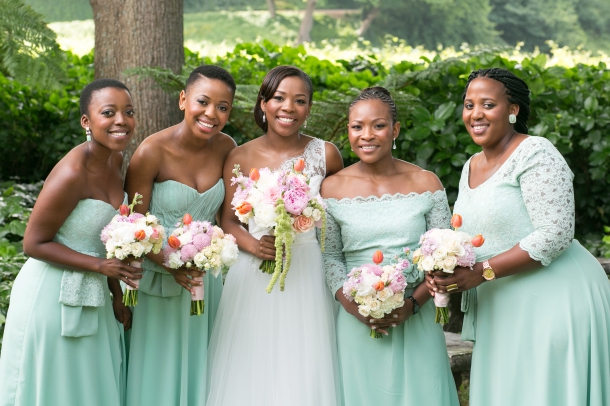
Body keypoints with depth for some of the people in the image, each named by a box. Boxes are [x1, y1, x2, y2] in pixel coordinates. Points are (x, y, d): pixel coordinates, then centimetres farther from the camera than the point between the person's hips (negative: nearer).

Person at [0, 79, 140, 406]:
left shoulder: (115, 159, 1)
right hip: (54, 299, -8)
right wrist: (100, 265, -23)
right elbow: (34, 244, -18)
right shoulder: (72, 173, -23)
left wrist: (117, 295, 11)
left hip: (92, 298, 8)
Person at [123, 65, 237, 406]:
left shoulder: (225, 148, -4)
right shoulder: (152, 152, -19)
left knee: (201, 369, 16)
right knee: (160, 376, 8)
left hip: (206, 278, 4)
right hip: (159, 281, -4)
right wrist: (172, 265, -28)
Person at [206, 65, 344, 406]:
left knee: (304, 370, 1)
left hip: (308, 272, 0)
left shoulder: (325, 155, -1)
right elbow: (228, 220, 2)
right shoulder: (241, 157, 0)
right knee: (252, 371, 4)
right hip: (254, 277, 1)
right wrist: (254, 246, -15)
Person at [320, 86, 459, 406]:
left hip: (416, 321, 0)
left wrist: (413, 304, -13)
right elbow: (329, 256, 3)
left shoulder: (426, 184, -1)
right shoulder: (332, 188, 0)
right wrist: (352, 306, -13)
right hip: (357, 324, 0)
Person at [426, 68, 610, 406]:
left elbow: (555, 235, -20)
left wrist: (482, 272, -21)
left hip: (552, 302, -8)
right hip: (502, 312, 8)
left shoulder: (535, 154, -12)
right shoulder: (471, 168, 13)